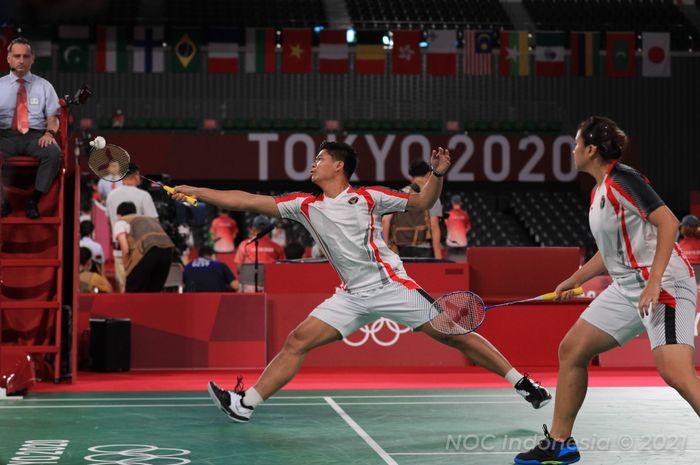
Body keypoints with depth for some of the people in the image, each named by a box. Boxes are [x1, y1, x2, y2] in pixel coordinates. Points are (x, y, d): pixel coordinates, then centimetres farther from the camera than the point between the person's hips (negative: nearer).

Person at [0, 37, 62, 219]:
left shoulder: (44, 86, 16)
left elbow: (53, 117, 10)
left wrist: (49, 132, -13)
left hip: (36, 136, 0)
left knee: (54, 152, -34)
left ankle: (34, 201, -24)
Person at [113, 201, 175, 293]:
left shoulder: (120, 222, 22)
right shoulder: (150, 219, 39)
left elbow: (125, 250, 6)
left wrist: (127, 273, 16)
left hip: (148, 250, -5)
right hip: (167, 248, 5)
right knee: (153, 293, 19)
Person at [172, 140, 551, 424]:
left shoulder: (367, 197, -1)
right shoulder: (306, 206, 8)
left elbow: (422, 203, 8)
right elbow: (248, 201, 6)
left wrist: (437, 174, -10)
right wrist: (195, 191, 3)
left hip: (390, 284, -4)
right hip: (352, 296, 4)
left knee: (453, 335, -7)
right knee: (298, 341, -5)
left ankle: (523, 384, 2)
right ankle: (245, 404, -2)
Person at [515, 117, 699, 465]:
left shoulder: (622, 179, -13)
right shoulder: (598, 192, 15)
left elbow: (668, 222, -21)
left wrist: (654, 282, -27)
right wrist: (573, 281, 30)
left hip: (663, 282, -10)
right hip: (627, 287, 10)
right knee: (570, 350, 10)